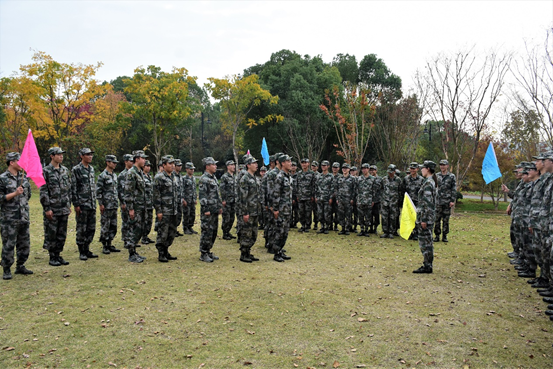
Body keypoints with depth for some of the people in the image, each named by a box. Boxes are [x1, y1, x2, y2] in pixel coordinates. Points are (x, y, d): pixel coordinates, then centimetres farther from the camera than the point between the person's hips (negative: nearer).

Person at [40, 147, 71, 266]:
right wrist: (47, 208, -14)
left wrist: (69, 205, 13)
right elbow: (43, 191, -11)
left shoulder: (65, 170, 10)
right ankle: (52, 257, 13)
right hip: (52, 209, -6)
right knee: (51, 234, 3)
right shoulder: (45, 171, -8)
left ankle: (58, 255, 21)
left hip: (64, 209, 6)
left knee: (62, 234, 10)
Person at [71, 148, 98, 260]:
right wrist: (76, 204, -14)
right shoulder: (76, 169, -8)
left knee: (91, 228, 10)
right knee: (81, 229, 1)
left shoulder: (91, 169, 13)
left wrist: (94, 202, 16)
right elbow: (73, 188, -11)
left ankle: (87, 250, 20)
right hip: (82, 205, -7)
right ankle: (82, 252, 10)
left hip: (92, 205, 7)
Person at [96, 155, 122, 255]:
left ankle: (109, 245, 19)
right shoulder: (102, 176, -10)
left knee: (113, 226, 10)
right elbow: (98, 191, -12)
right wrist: (100, 204, -15)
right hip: (106, 206, -8)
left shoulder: (114, 175, 14)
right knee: (105, 226, -1)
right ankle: (104, 247, 7)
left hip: (114, 205, 8)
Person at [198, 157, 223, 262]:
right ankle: (203, 254, 4)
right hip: (208, 211, -9)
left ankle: (208, 251, 23)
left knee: (213, 232, 13)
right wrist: (205, 210, -20)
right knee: (207, 232, -4)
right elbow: (202, 196, -18)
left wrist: (220, 206, 19)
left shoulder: (214, 178, 16)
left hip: (215, 210, 9)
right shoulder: (204, 179, -13)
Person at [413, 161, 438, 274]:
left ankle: (427, 266, 2)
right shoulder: (431, 181, 15)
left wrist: (424, 219, -20)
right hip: (428, 216, 10)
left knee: (425, 241, -4)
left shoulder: (428, 183, -16)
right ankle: (427, 265, 20)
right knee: (427, 241, 14)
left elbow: (427, 203, -20)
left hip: (426, 216, -10)